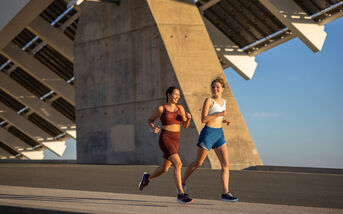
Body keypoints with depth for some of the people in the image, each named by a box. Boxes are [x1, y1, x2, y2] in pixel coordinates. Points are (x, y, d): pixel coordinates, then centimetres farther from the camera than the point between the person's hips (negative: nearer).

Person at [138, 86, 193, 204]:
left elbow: (185, 125, 11)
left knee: (164, 169, 16)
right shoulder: (161, 109, -2)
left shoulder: (180, 108, 9)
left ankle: (148, 178, 46)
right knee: (178, 164, -23)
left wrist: (188, 118, -10)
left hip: (175, 141, 6)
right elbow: (150, 120, 11)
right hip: (165, 139, -6)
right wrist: (153, 128, -11)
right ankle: (181, 194, -22)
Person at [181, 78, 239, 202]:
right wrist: (219, 114, -19)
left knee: (225, 164, -6)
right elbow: (203, 119, -15)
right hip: (208, 133, -6)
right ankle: (182, 182, 28)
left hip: (219, 134, 6)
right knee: (198, 163, 6)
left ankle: (225, 193, -8)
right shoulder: (209, 100, -8)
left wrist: (223, 121, 7)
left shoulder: (223, 101, 14)